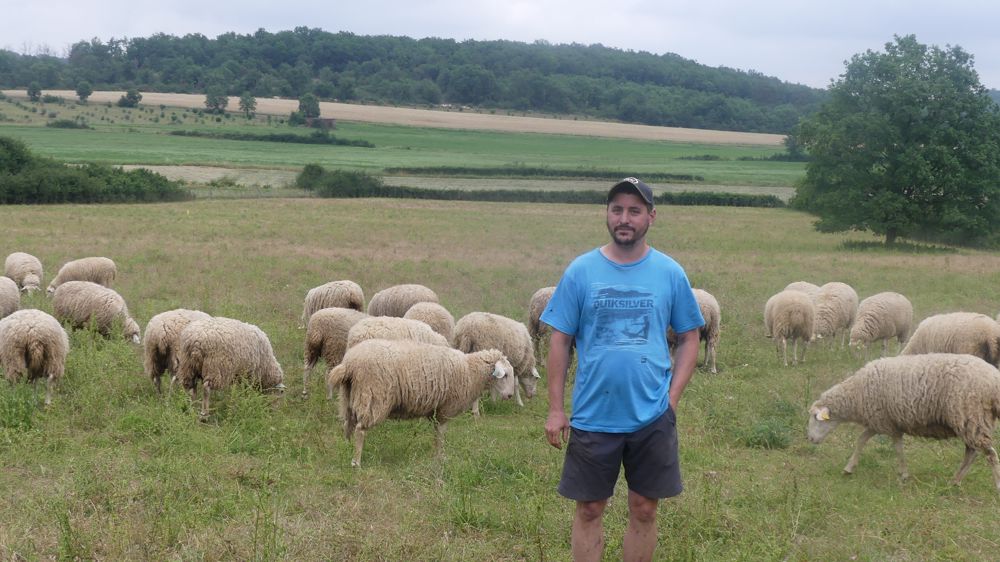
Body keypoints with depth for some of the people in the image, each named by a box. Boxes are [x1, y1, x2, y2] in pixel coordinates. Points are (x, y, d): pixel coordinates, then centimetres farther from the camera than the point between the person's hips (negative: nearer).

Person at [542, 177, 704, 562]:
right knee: (589, 509, 8)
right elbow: (560, 341, 0)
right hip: (592, 416, 0)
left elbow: (689, 338, 6)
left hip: (652, 417, 1)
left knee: (644, 509, 9)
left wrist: (671, 398, -5)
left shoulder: (670, 273, 0)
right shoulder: (580, 271, -3)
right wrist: (555, 409, -3)